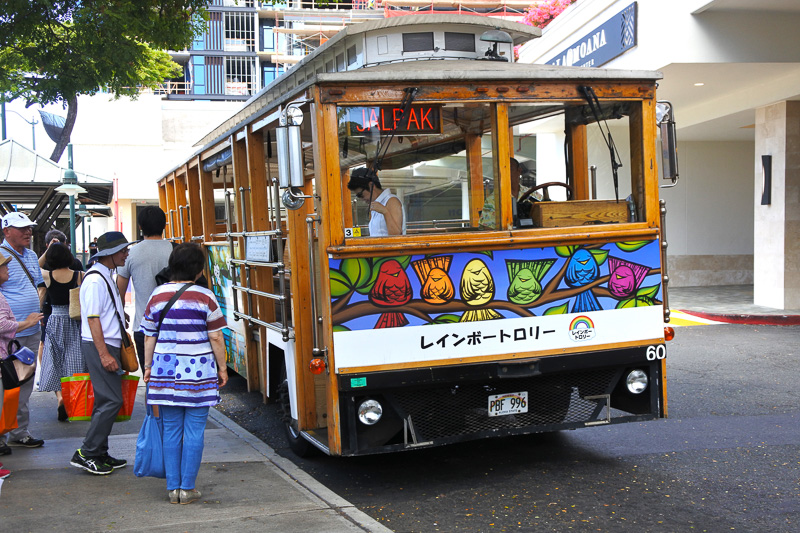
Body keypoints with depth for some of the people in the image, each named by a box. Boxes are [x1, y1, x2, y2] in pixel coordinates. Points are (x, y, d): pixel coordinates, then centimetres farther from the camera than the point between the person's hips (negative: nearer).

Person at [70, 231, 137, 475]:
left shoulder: (106, 277, 16)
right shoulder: (95, 280, -15)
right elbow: (92, 318, -20)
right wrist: (104, 354, -23)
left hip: (108, 345, 10)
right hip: (100, 346, -10)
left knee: (105, 401, 12)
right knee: (111, 401, -11)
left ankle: (99, 454, 18)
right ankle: (86, 454, -5)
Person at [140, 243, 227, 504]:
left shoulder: (158, 295, 4)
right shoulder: (205, 297, -5)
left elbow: (149, 336, 8)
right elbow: (216, 337, -4)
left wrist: (148, 366, 17)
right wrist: (222, 367, 6)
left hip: (165, 371, 3)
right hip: (198, 372, -3)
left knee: (171, 430, 10)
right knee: (194, 431, 4)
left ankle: (173, 488, 14)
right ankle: (187, 488, 7)